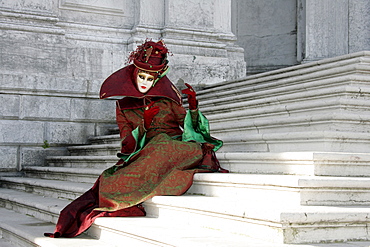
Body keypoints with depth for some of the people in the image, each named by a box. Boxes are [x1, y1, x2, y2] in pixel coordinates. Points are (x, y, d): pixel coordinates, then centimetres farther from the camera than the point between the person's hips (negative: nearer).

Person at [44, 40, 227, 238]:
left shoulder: (166, 98, 11)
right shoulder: (123, 106, 12)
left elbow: (191, 127, 7)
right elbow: (128, 145, 3)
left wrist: (193, 107, -10)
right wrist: (144, 124, -15)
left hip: (176, 146, -1)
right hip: (144, 154, 1)